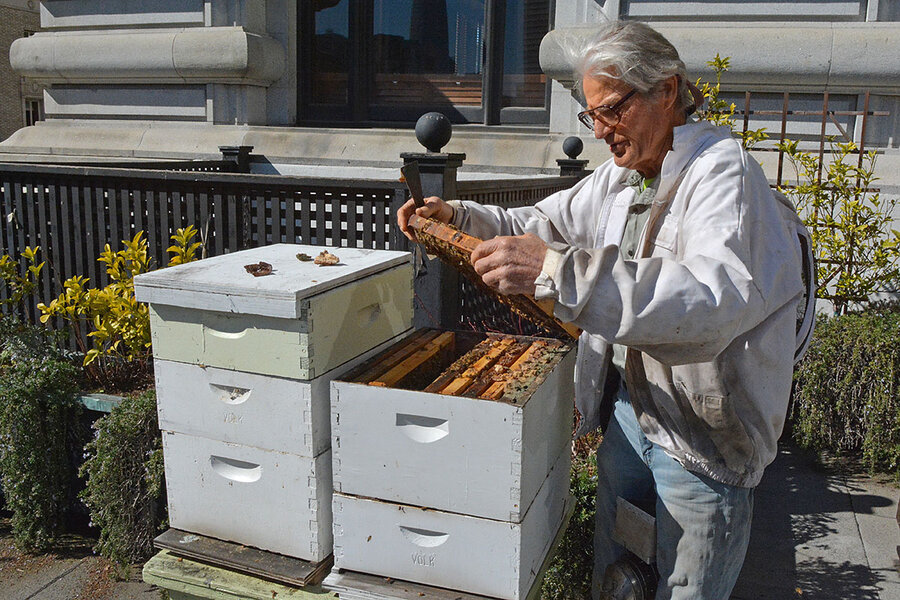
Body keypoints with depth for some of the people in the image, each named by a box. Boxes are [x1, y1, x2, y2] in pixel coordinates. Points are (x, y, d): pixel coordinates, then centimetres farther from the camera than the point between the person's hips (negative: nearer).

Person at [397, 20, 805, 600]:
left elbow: (718, 296, -39)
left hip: (704, 430, -7)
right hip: (629, 407, 8)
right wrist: (458, 216, 2)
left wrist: (555, 269, -47)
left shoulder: (722, 171, -21)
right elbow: (547, 222, 20)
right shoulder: (620, 175, 8)